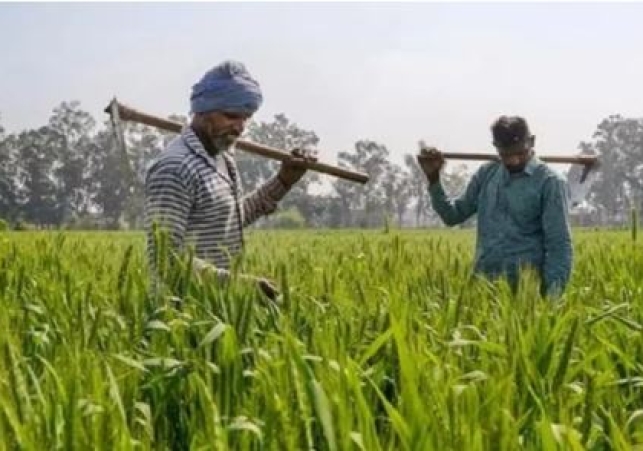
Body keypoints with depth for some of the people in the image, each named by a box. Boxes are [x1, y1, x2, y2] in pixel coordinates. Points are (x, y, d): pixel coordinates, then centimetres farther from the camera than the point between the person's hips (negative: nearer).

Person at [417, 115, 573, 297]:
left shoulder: (550, 182, -5)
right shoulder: (487, 173, 10)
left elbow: (559, 245, -7)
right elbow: (453, 215, 16)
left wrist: (553, 296, -17)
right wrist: (433, 178, 3)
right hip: (483, 284, 4)